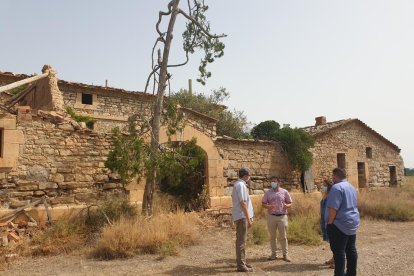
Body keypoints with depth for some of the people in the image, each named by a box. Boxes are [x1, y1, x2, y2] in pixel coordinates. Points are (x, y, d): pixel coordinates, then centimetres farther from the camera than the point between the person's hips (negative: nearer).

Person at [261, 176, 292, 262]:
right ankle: (273, 254, 19)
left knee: (283, 236, 3)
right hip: (271, 216, 1)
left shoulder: (284, 192, 3)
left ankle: (285, 254, 14)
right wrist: (268, 206, -17)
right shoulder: (268, 193, 5)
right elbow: (263, 203, 5)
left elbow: (290, 203, 7)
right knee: (272, 236, 8)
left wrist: (287, 206, -16)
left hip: (282, 216, -1)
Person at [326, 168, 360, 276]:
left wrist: (330, 223, -14)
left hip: (340, 224, -9)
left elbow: (333, 208, -24)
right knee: (351, 249, 14)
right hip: (352, 222, 9)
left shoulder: (337, 187, -18)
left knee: (339, 251, -2)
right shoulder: (351, 187, 13)